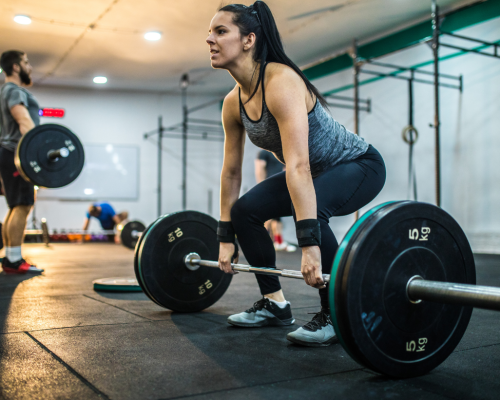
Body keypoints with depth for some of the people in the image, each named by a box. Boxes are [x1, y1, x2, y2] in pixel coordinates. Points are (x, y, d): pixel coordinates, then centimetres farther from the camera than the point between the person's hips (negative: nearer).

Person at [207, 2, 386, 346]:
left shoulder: (281, 82, -31)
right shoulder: (233, 103, -5)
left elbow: (298, 165, -41)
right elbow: (231, 171, 1)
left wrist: (310, 245, -46)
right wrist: (225, 238, 3)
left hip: (360, 164, -8)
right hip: (319, 172, 8)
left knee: (309, 210, -35)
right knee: (244, 209, -4)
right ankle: (275, 304, 10)